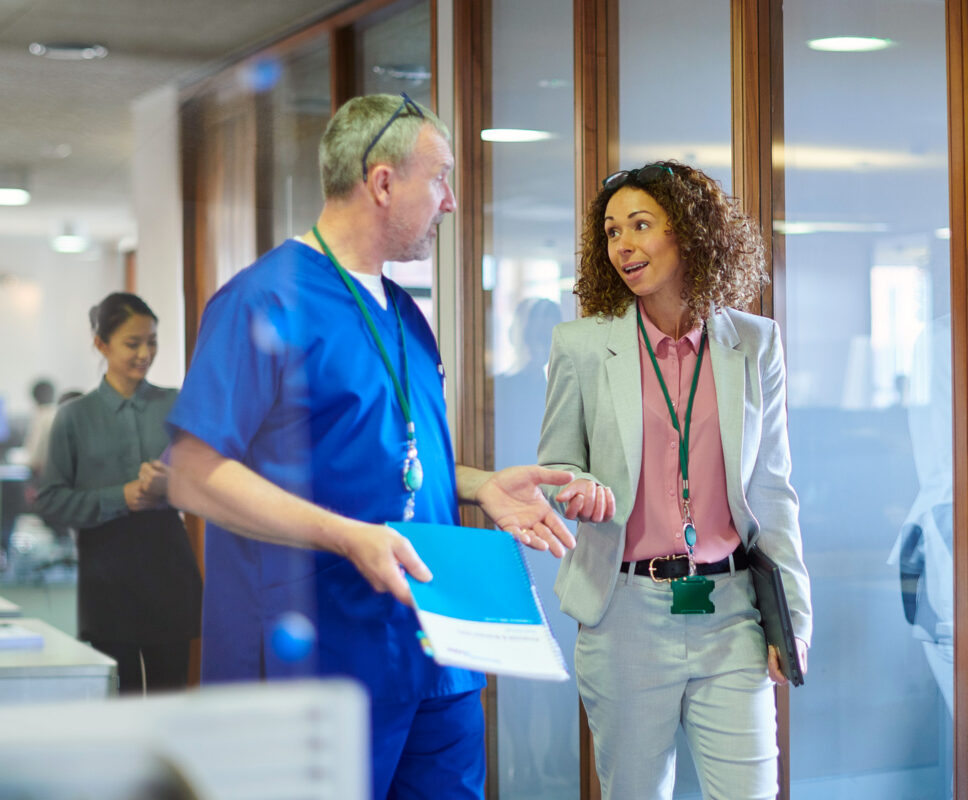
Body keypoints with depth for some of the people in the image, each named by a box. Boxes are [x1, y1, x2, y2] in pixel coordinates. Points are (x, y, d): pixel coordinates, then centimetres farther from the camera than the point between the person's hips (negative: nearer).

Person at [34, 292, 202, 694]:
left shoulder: (176, 405, 7)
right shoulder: (75, 416, 3)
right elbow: (49, 499, -1)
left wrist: (169, 485, -19)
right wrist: (120, 498, -12)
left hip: (167, 555, 1)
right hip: (108, 561, -1)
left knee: (171, 687, 3)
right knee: (119, 691, 3)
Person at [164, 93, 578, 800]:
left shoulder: (402, 313, 17)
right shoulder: (265, 299, -11)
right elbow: (196, 476, -16)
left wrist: (479, 485, 7)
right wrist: (348, 537, -24)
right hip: (323, 658, -8)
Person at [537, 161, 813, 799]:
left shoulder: (755, 344, 5)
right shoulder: (582, 346, 2)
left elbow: (771, 489, 8)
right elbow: (553, 470, 9)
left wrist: (794, 614, 4)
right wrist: (583, 489, -15)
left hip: (730, 611, 1)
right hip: (625, 613, 0)